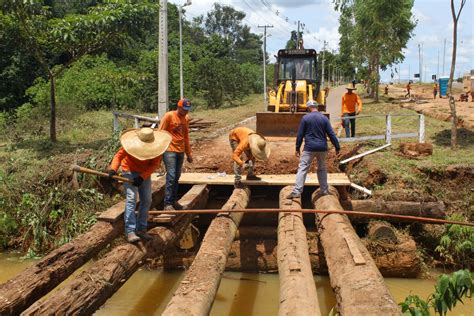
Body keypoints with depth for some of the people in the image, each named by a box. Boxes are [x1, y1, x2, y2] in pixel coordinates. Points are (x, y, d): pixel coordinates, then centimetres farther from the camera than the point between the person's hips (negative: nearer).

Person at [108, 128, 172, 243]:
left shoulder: (156, 147, -20)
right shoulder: (131, 144, -27)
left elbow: (155, 164, -19)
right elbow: (119, 155, -23)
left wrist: (142, 177, -30)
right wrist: (113, 169, -40)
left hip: (145, 173, 4)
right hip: (130, 171, -4)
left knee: (147, 200, 5)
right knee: (131, 199, -16)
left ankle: (141, 229, 17)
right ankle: (130, 231, -19)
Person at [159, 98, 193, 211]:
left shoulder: (186, 118, 11)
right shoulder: (169, 116, -9)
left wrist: (189, 153, 20)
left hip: (181, 151, 7)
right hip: (169, 151, -7)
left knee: (177, 177, 11)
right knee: (171, 176, -11)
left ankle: (173, 200, 21)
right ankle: (167, 204, -7)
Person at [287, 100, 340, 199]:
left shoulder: (305, 118, -4)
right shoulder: (324, 118, 3)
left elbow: (300, 134, -2)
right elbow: (331, 134, 2)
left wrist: (297, 148, 6)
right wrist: (337, 147, 8)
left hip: (309, 148, -3)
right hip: (322, 148, 3)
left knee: (302, 169, -3)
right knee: (322, 169, 20)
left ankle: (297, 192, -11)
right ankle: (324, 190, 23)